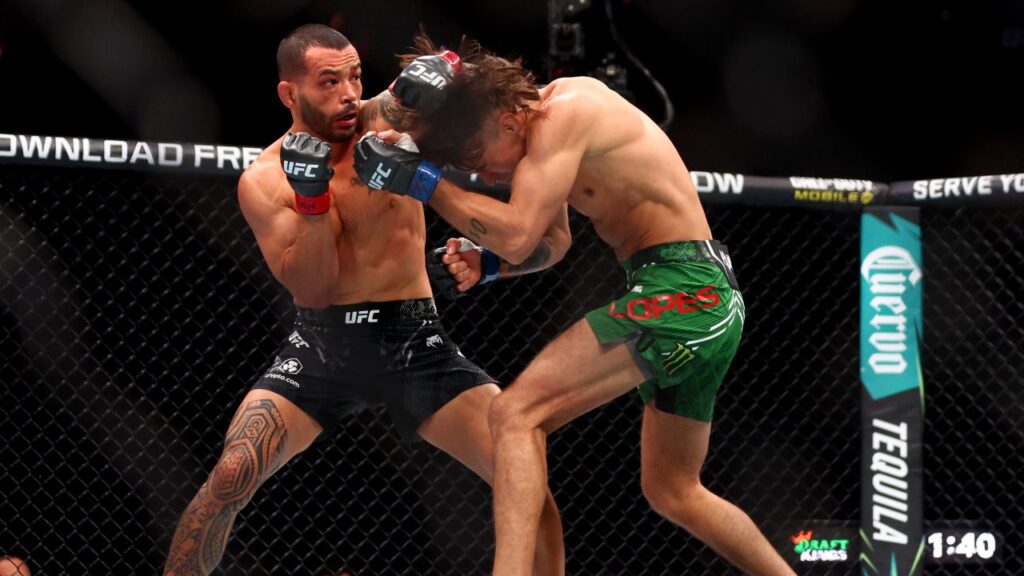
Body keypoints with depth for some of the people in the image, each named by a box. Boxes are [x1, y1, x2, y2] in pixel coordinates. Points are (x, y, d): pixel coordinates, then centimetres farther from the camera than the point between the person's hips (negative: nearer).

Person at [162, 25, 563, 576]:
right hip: (321, 344, 0)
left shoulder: (388, 120, -2)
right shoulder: (263, 181, -3)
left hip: (413, 342, 1)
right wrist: (312, 198, -23)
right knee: (230, 477, -18)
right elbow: (313, 290, -9)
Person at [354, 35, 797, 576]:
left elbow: (518, 234, -23)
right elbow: (554, 243, 25)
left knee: (517, 414, -18)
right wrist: (488, 263, 7)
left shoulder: (563, 111, -14)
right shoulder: (551, 125, 15)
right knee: (672, 491, 23)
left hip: (679, 292, -11)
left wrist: (422, 181, -17)